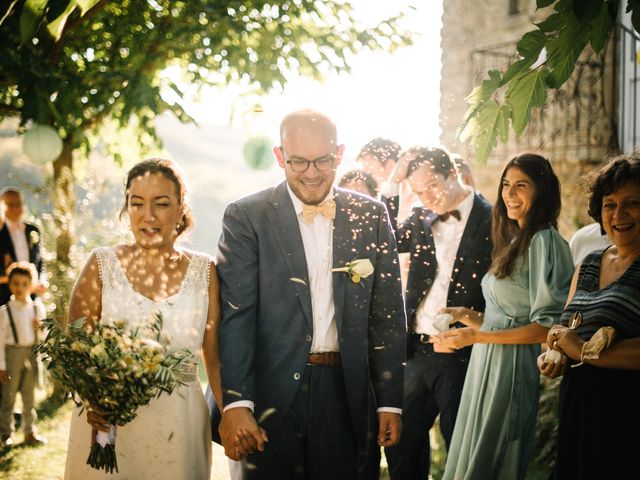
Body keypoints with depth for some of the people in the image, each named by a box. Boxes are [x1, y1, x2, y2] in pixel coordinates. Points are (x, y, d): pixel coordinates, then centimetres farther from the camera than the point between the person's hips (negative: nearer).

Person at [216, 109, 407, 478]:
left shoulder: (371, 216, 4)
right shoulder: (246, 217, -4)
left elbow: (388, 315, 6)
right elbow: (235, 316, -9)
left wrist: (390, 402, 3)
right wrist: (235, 404, -18)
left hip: (343, 392, 2)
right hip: (271, 392, -2)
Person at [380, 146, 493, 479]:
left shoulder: (491, 221, -8)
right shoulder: (422, 219, 9)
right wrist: (393, 184, -7)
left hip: (462, 356, -5)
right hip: (417, 352, 5)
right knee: (399, 443, 13)